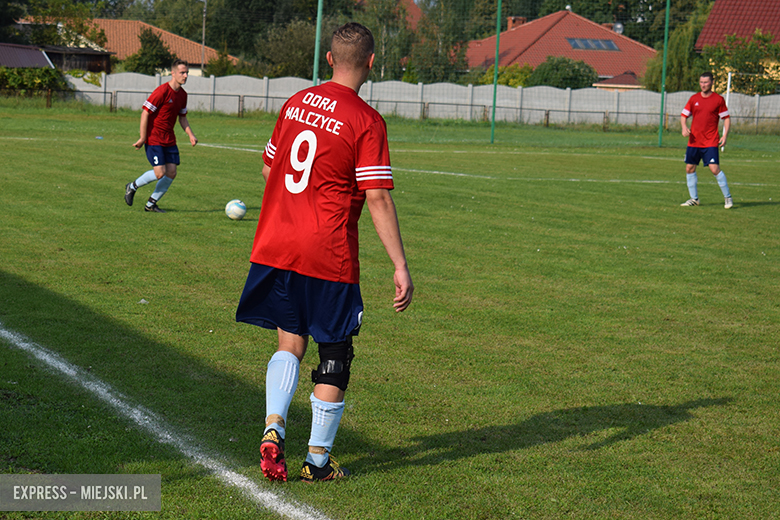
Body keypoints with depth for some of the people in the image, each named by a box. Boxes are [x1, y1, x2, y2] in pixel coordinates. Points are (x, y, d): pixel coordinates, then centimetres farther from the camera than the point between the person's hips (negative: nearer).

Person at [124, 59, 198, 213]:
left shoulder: (183, 95, 8)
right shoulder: (162, 91, -17)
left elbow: (182, 117, 20)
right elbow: (145, 112, -15)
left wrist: (190, 135, 5)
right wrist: (143, 138, -16)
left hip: (169, 139, 8)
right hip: (154, 138, -8)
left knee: (171, 173, -1)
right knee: (160, 173, -14)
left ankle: (151, 204, 13)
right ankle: (132, 187, 12)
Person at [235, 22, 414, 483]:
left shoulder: (296, 103, 7)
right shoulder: (367, 121, -11)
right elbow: (378, 198, -15)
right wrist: (401, 267, -13)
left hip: (275, 247, 5)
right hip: (329, 255, -5)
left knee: (290, 343, 18)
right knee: (334, 354, 9)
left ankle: (274, 426, -5)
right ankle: (318, 460, 14)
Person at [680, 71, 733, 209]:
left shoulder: (718, 99, -1)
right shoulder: (694, 98, 8)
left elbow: (726, 118, 3)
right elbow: (684, 115, 14)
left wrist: (725, 136, -9)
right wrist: (684, 127, -6)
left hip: (710, 142, -4)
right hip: (694, 141, 4)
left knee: (715, 169, -13)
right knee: (690, 168, 6)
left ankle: (728, 198, -1)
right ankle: (694, 198, 20)